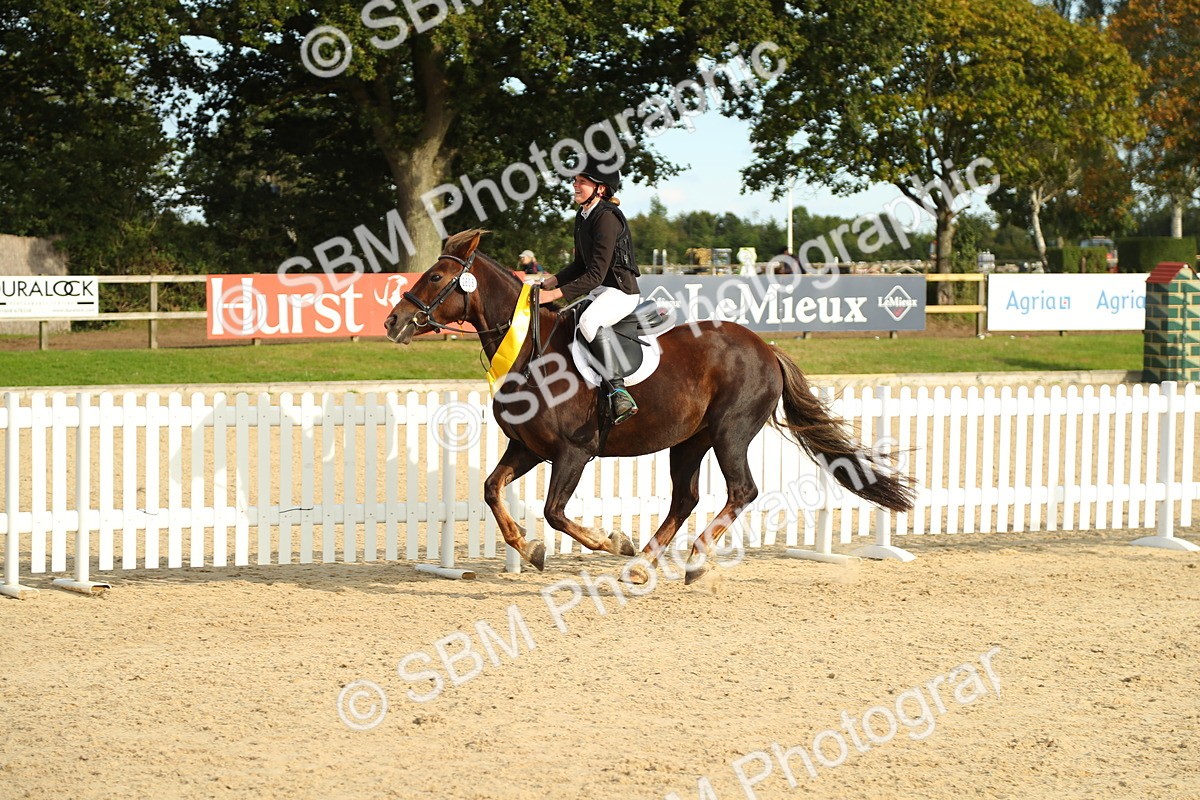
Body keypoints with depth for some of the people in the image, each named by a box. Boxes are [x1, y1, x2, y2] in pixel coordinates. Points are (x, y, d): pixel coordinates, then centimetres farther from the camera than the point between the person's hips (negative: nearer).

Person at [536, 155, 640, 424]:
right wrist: (553, 281, 6)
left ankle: (617, 390, -41)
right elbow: (581, 265, 21)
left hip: (621, 290, -11)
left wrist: (555, 294, -25)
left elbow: (595, 275, -23)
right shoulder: (582, 217, 11)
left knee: (590, 321, -39)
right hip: (598, 291, 11)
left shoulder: (607, 219, -19)